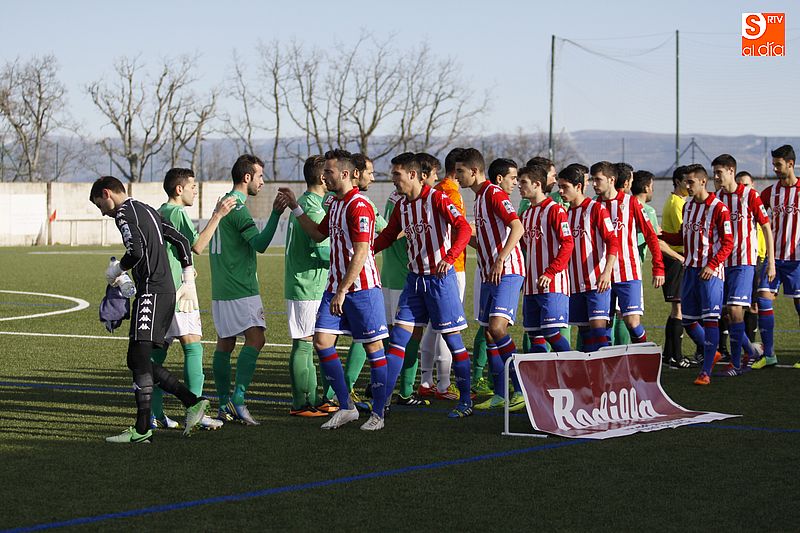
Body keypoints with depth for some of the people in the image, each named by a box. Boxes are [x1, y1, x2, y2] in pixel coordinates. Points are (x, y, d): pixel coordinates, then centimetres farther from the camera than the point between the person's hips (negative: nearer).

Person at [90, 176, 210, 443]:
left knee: (139, 359, -11)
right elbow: (182, 241, 24)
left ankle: (142, 429, -14)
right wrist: (188, 283, 25)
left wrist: (116, 270, -3)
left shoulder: (124, 213, -7)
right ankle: (193, 402, 9)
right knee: (137, 360, 12)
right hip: (167, 292, 10)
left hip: (151, 293, -10)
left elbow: (136, 251, -21)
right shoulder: (147, 210, 22)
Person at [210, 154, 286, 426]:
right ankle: (238, 398, -22)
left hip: (222, 289, 10)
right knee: (255, 339, -15)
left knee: (225, 343, 10)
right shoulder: (238, 207, -13)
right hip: (239, 290, -10)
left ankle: (224, 406, 13)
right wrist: (275, 214, -27)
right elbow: (260, 244, -22)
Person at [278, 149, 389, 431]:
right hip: (335, 286, 9)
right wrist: (294, 207, 23)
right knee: (322, 342, 1)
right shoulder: (334, 205, 14)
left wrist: (342, 291, -22)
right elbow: (318, 235, 29)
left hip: (361, 287, -9)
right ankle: (346, 407, 10)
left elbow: (361, 253, -20)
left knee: (373, 347, 0)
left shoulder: (359, 206, -15)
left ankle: (378, 414, 8)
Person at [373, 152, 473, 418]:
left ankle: (466, 401, 10)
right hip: (414, 279, 7)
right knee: (398, 338, 1)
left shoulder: (437, 199, -12)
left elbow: (464, 229, -23)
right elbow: (387, 236, 21)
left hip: (440, 277, -7)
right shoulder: (401, 206, 9)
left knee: (452, 339, 0)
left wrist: (448, 258, -37)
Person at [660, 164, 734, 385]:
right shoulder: (687, 206, 13)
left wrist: (712, 266, -21)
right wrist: (661, 235, 6)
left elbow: (728, 243, -11)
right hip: (690, 269, 7)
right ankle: (712, 353, 31)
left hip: (710, 272, -7)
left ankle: (706, 371, -7)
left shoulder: (718, 208, -9)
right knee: (688, 320, 10)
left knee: (710, 320, -8)